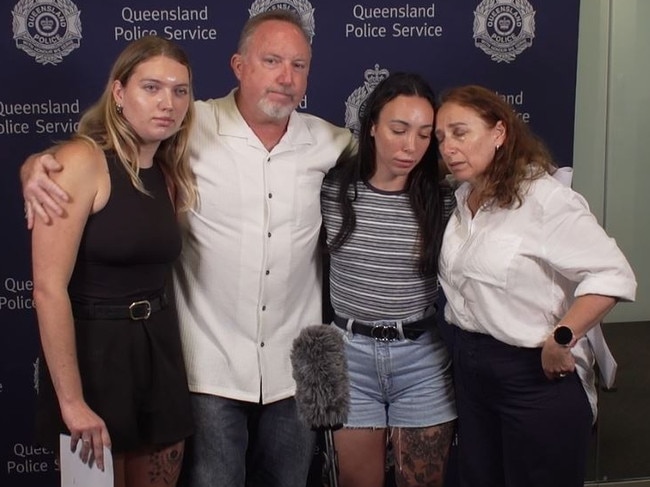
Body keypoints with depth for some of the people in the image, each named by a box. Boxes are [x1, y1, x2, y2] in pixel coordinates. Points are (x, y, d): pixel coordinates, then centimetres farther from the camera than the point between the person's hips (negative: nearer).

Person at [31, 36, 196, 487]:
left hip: (160, 349, 7)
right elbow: (49, 288, -20)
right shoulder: (81, 161, -15)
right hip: (94, 352, -6)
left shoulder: (170, 173, 8)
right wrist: (71, 401, -21)